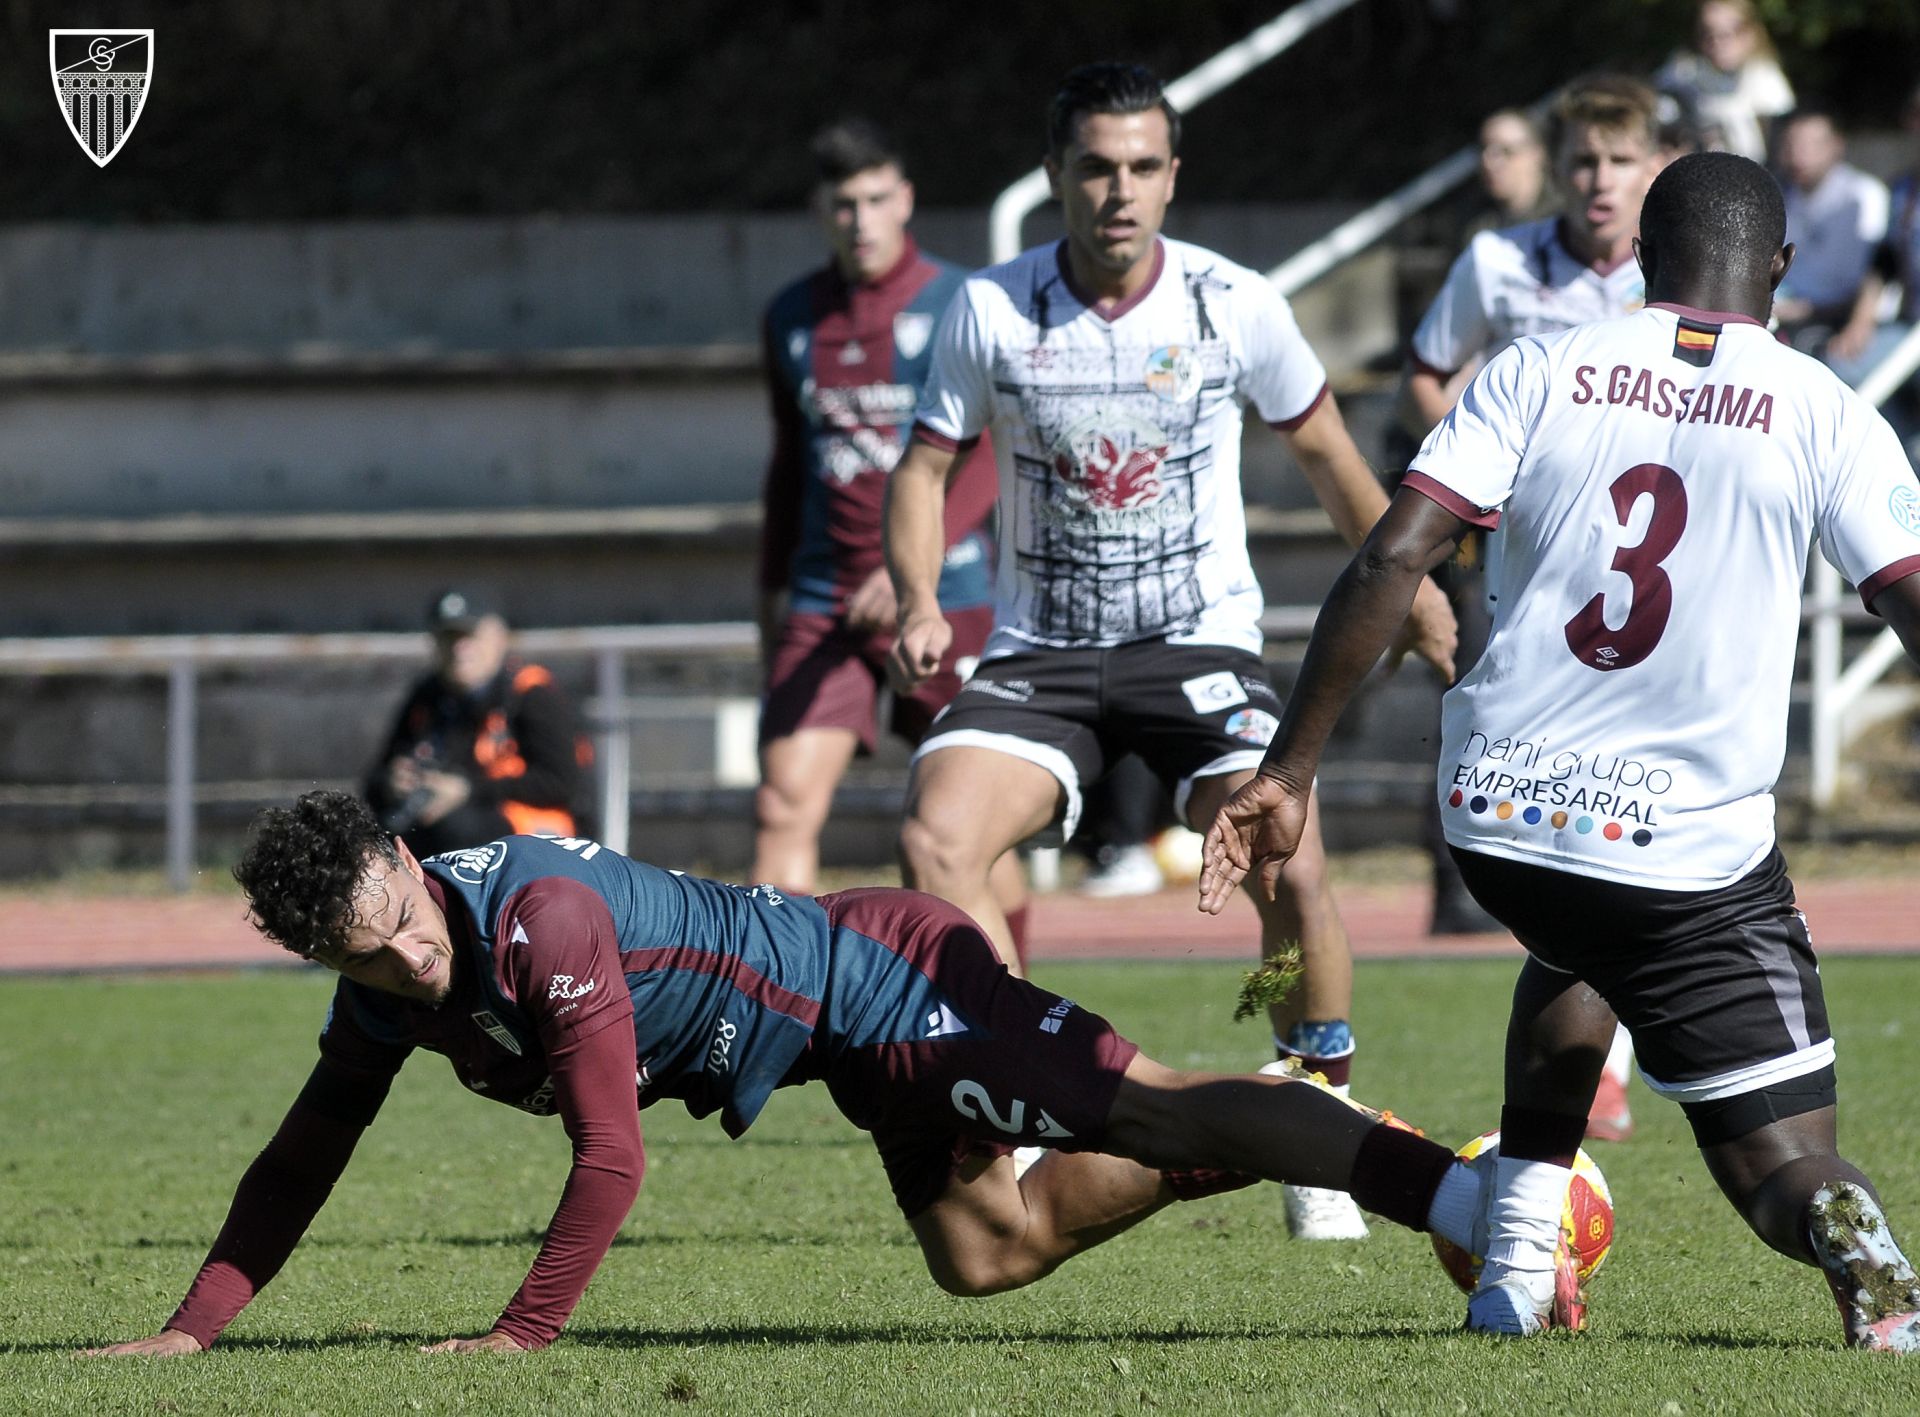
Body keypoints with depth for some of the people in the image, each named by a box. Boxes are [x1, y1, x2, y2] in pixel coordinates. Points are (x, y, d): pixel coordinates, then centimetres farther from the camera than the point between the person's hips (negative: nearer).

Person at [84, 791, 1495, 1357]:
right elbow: (302, 1161, 5)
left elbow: (612, 1159, -27)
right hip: (863, 1038, 9)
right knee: (992, 1251, 16)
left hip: (884, 980, -9)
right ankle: (1290, 1133, 27)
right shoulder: (388, 981, -5)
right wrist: (191, 1331, -2)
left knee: (1157, 1112, -15)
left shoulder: (542, 918, -30)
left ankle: (1463, 1195, -16)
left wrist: (521, 1333, -22)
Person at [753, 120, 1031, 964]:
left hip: (944, 596, -3)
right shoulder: (792, 318, 11)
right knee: (784, 805, -10)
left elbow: (987, 457, -11)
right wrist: (771, 588, 21)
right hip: (823, 601, 3)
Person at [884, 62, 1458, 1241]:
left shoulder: (1234, 305, -6)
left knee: (1289, 867, -23)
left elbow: (1323, 447, 11)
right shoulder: (990, 311, -6)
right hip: (1040, 650, 1)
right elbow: (928, 465, 4)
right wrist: (921, 604, -14)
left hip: (1201, 643, -1)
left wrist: (1406, 587, 19)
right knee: (936, 839, -23)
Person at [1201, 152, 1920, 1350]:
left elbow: (1393, 558, -7)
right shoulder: (1824, 413, 0)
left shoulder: (1541, 375, 2)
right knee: (1782, 1161, 5)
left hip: (1499, 814, 3)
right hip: (1694, 857, -3)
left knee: (1576, 945, 38)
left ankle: (1517, 1271, 26)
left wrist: (1289, 771, -4)